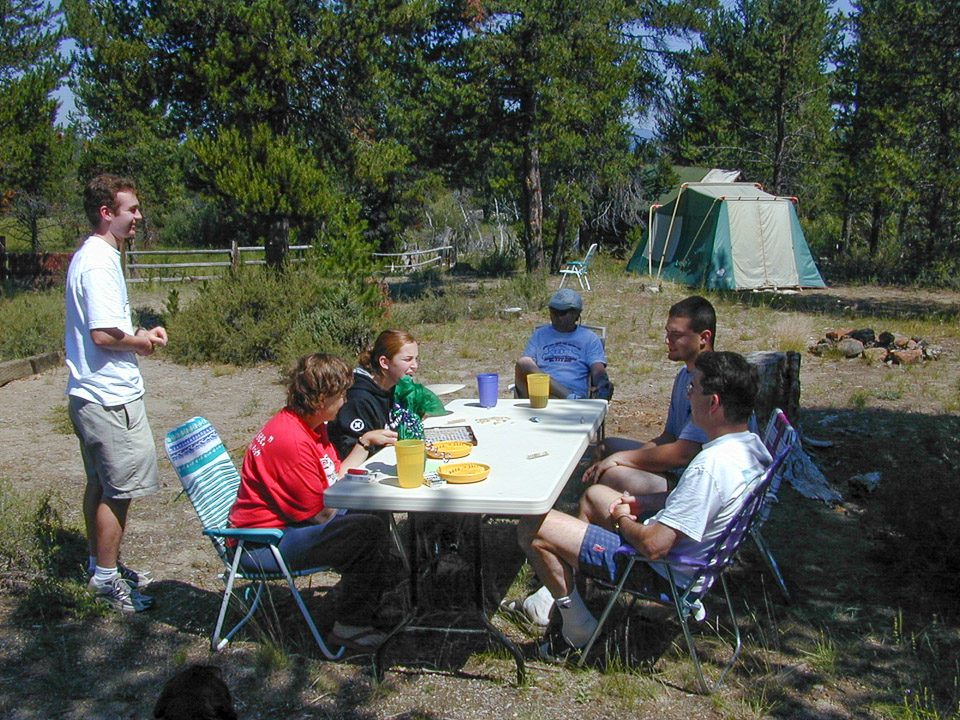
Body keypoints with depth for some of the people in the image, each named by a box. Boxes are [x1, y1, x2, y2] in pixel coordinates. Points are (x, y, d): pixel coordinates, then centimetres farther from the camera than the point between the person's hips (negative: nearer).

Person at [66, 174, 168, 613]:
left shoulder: (94, 256, 14)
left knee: (100, 485, 19)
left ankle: (101, 564, 32)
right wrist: (141, 342, -9)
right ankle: (106, 576, 11)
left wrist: (140, 334, 9)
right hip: (111, 396, -11)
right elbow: (103, 334, -25)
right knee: (119, 489, -1)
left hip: (92, 394, 11)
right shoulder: (99, 263, -19)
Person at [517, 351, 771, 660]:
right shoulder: (751, 446, -3)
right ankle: (558, 592, 34)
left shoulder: (711, 465, -33)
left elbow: (653, 546, -30)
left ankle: (578, 628, 6)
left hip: (659, 572, -10)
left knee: (533, 527, -12)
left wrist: (622, 518, -10)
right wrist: (642, 503, 4)